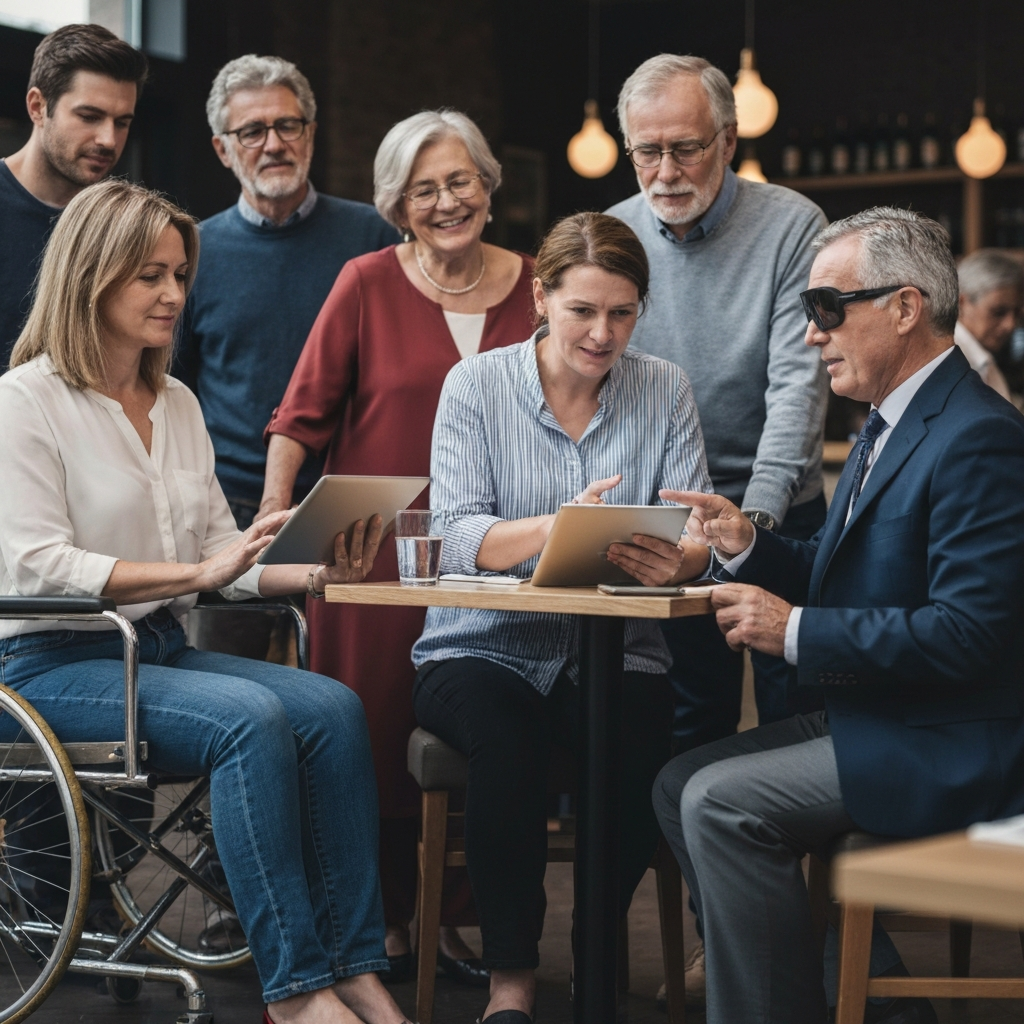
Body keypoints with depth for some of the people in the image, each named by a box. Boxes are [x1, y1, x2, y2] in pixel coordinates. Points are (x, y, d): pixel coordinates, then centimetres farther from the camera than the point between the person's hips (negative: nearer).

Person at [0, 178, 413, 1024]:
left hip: (162, 651, 7)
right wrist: (193, 573, -23)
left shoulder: (179, 405, 17)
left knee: (332, 708, -20)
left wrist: (317, 572, -2)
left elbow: (222, 555, 18)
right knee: (250, 718, -31)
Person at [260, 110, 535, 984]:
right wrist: (275, 511, -13)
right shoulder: (367, 284, 0)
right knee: (378, 738, 2)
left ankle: (456, 917, 17)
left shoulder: (531, 286, 7)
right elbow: (304, 411, -1)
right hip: (376, 550, -2)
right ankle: (381, 921, 13)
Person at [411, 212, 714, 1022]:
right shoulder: (476, 386, 0)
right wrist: (557, 527, -32)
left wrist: (679, 557, -30)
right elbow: (455, 536, -12)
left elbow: (698, 530, -4)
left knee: (644, 744, -30)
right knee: (506, 741, -33)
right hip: (486, 647, -1)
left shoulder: (664, 390, 5)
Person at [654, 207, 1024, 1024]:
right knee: (683, 786, 6)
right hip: (870, 716, 11)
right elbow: (842, 575, 19)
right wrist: (749, 547, 0)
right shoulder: (892, 426, 14)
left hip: (950, 750, -11)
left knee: (720, 804, -19)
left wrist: (795, 633, -20)